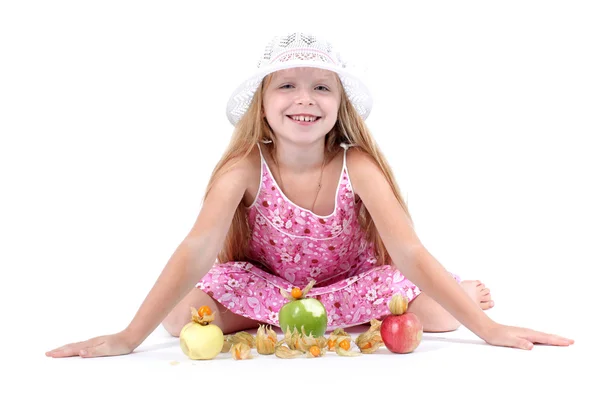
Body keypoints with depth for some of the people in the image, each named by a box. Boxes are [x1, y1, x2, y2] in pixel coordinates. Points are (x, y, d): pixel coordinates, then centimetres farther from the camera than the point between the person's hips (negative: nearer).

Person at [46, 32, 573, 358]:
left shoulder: (357, 167, -22)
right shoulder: (245, 168, -22)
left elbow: (409, 251, -27)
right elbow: (197, 249, -31)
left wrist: (487, 328, -36)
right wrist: (128, 338, -41)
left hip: (351, 285, 0)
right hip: (262, 287, 1)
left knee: (437, 311, -26)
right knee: (183, 314, -26)